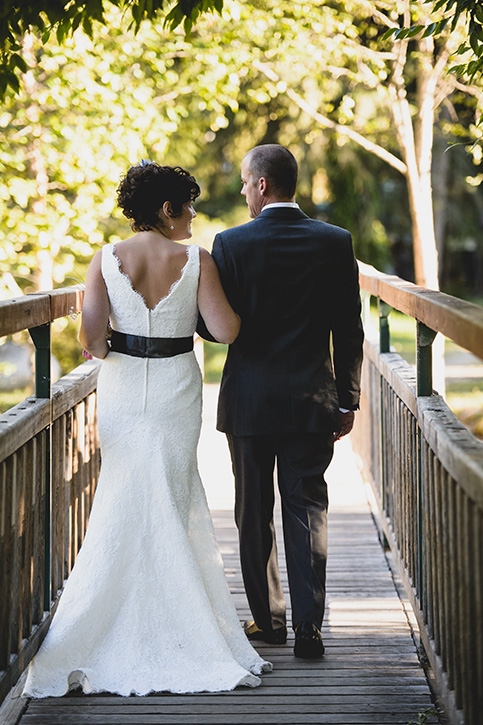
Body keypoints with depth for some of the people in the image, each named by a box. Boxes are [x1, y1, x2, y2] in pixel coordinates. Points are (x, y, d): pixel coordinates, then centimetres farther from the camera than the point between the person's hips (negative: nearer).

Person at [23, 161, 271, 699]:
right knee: (169, 503, 9)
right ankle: (164, 631, 13)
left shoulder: (106, 259, -5)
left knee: (124, 503, 13)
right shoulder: (195, 261, -9)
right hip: (176, 389, -2)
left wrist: (103, 352, 10)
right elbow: (226, 331, -12)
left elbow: (90, 336, -13)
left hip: (121, 387, 2)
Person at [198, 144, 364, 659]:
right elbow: (349, 330, 0)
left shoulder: (231, 244, -9)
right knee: (307, 510, 5)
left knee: (254, 515, 11)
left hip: (249, 399, -1)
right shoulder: (335, 243, -2)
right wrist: (347, 400, 7)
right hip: (313, 402, 2)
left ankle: (267, 619, 19)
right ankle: (308, 626, -1)